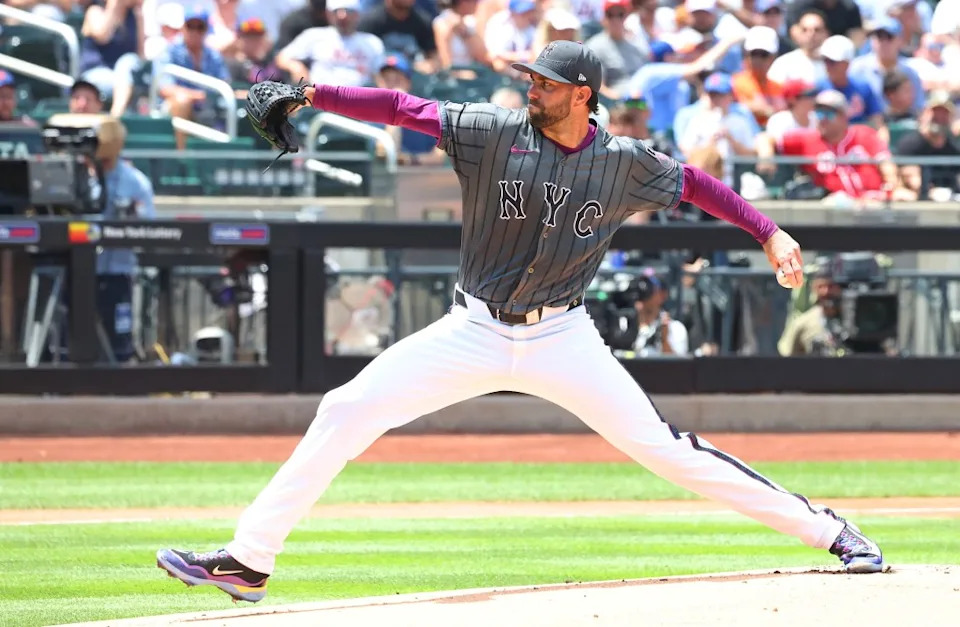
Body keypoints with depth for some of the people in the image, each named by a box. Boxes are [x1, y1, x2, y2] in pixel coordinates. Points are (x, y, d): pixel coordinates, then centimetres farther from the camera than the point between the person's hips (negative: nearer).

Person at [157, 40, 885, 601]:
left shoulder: (623, 163, -6)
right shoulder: (494, 132, -8)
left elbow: (694, 184, 7)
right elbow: (402, 107, -12)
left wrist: (769, 231, -2)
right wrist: (310, 93, -22)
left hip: (560, 339, -1)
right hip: (474, 332, 1)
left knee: (661, 445, -8)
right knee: (346, 413, -8)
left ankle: (831, 532, 1)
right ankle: (248, 561, -1)